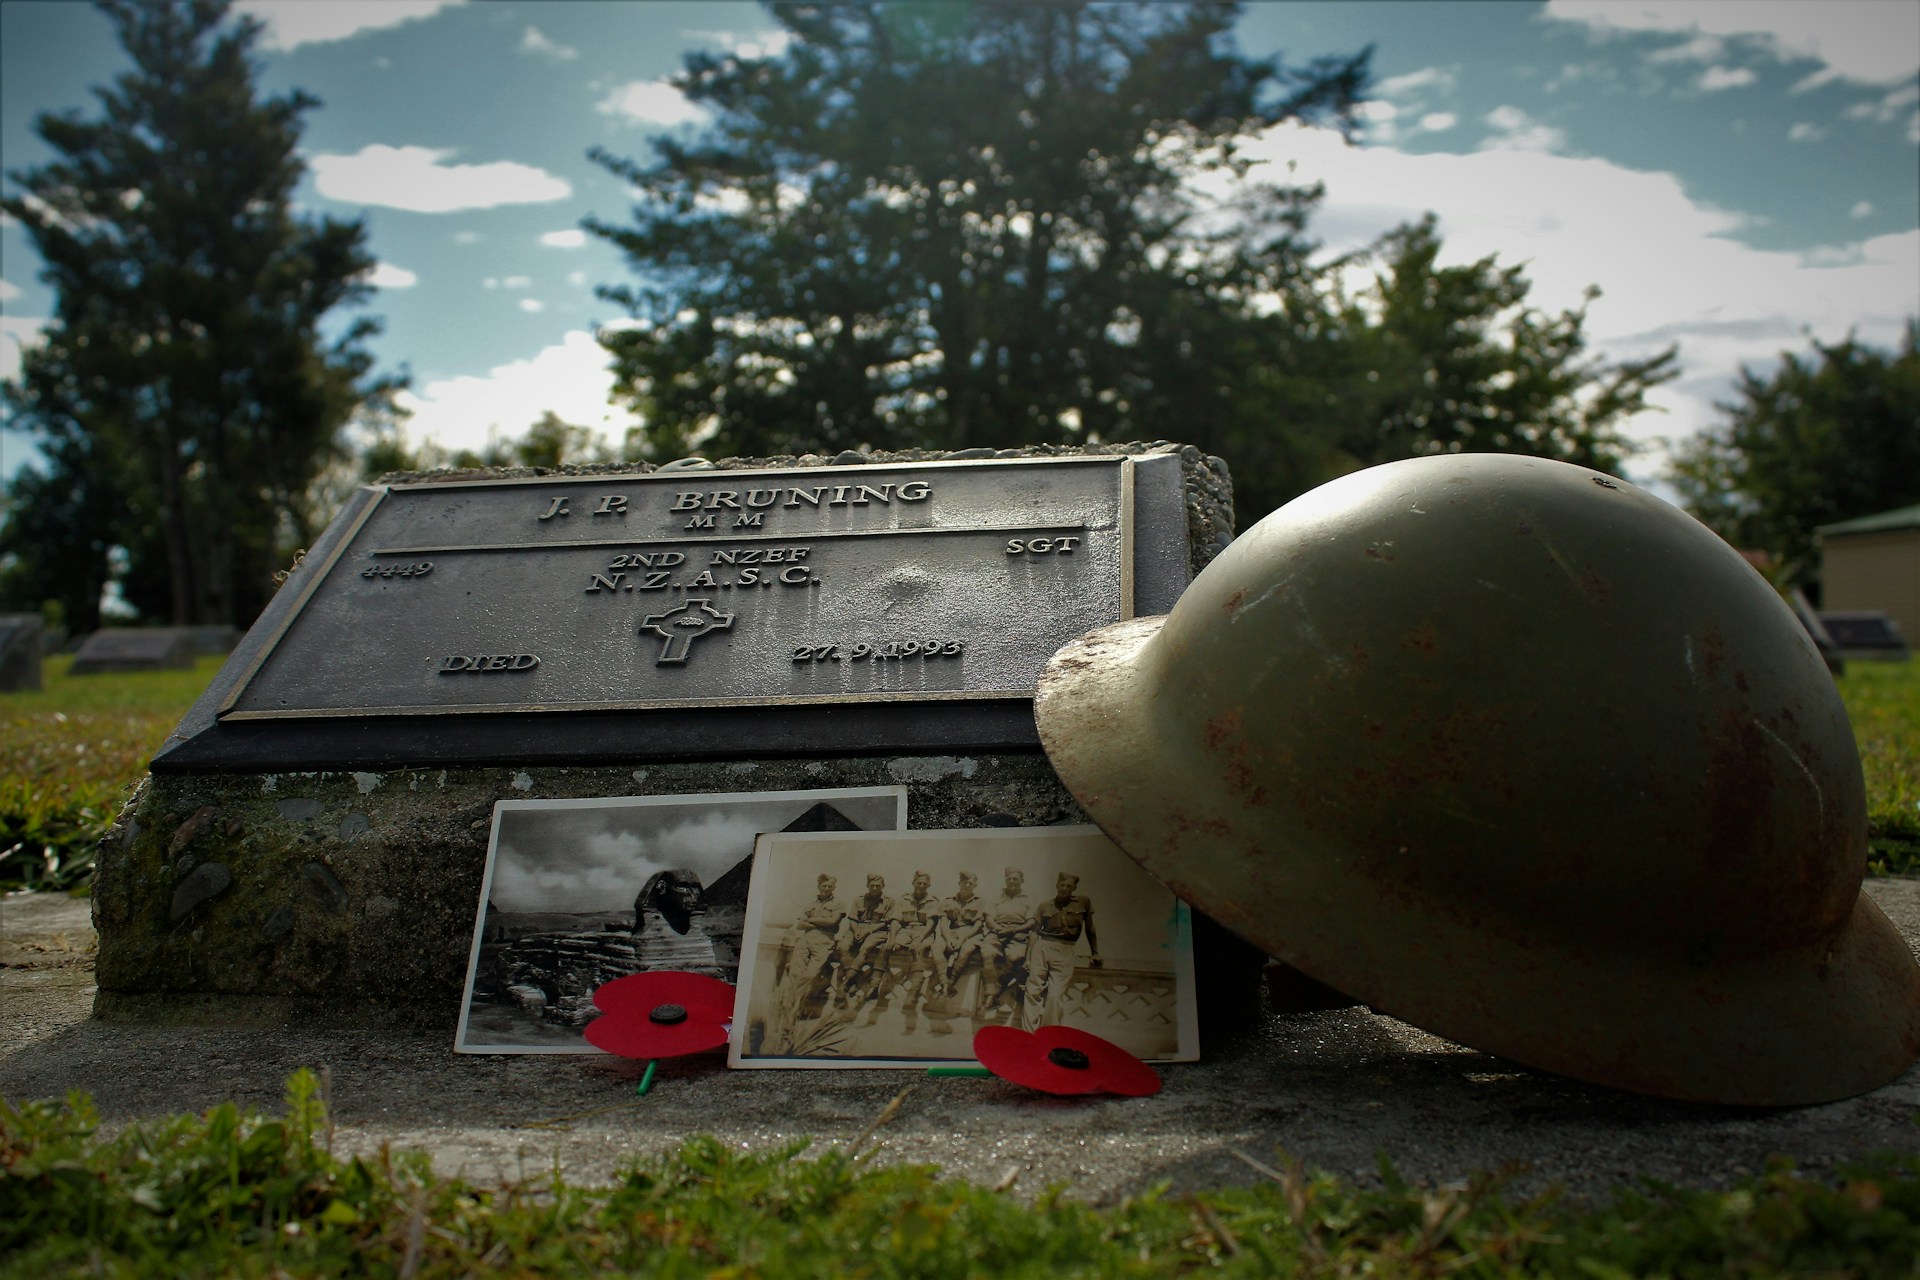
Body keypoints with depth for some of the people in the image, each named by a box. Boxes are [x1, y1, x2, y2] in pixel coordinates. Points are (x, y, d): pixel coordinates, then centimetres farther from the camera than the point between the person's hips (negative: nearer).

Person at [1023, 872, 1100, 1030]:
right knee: (1033, 991, -7)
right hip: (1042, 948, 1)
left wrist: (1095, 953, 14)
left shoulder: (1084, 903, 8)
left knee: (1055, 995, -12)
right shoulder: (1044, 906, 8)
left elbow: (1089, 929, 17)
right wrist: (1028, 958, 1)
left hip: (1064, 952, -1)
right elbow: (1035, 933, 7)